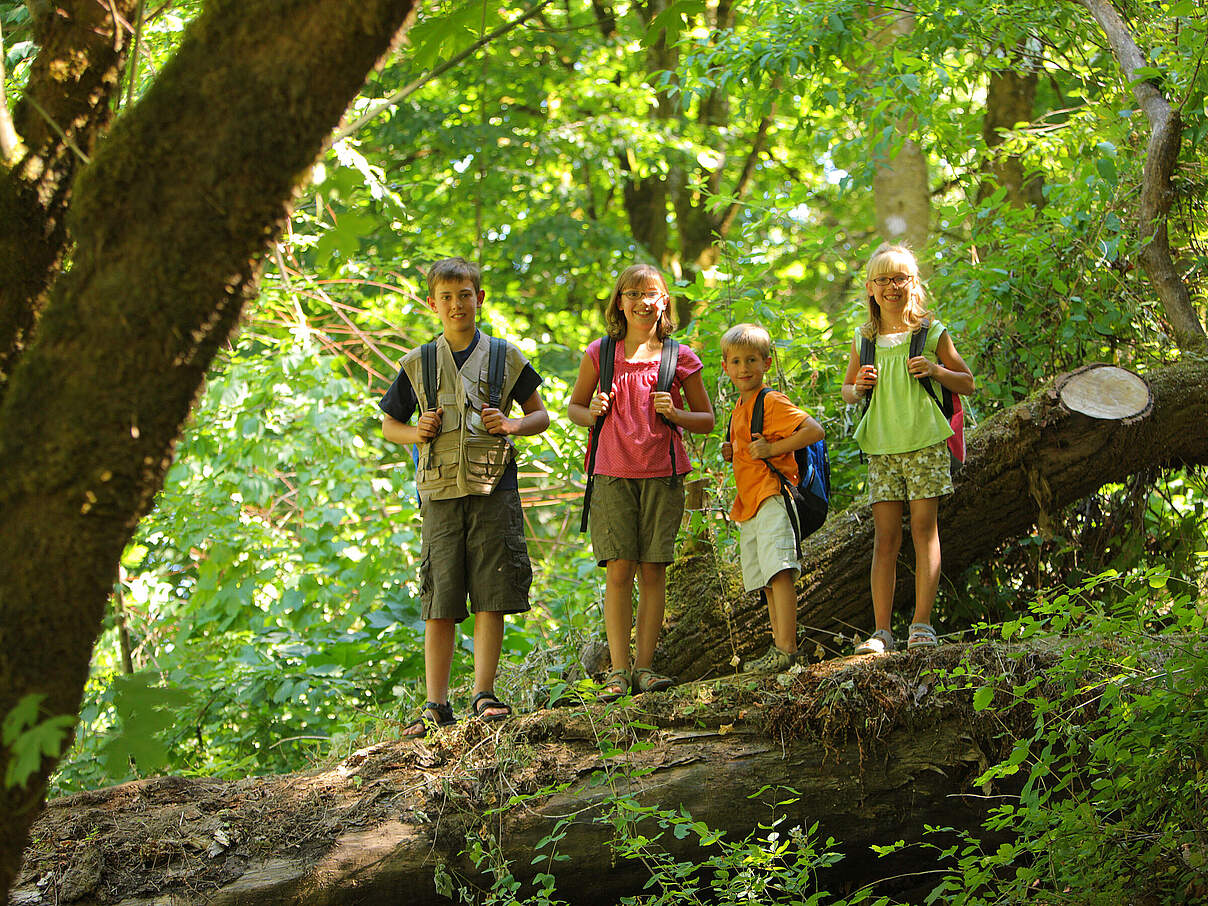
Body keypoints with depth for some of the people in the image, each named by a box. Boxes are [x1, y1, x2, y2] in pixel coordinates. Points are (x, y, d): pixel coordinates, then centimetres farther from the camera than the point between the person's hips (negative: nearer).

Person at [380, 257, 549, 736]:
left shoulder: (506, 358, 8)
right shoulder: (416, 365, 9)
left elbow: (541, 415, 14)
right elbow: (389, 424, 18)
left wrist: (511, 425, -7)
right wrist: (415, 433, -4)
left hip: (494, 487, 0)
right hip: (440, 492, 1)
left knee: (491, 597, -4)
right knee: (440, 602, -1)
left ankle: (484, 694, 1)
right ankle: (436, 705, 2)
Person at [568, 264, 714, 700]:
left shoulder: (679, 359, 4)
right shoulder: (600, 354, 6)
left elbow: (707, 420, 10)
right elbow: (574, 407, 17)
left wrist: (675, 413, -10)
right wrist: (593, 413, -6)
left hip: (662, 475, 0)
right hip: (614, 474, 0)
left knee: (653, 569, -1)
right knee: (619, 570, -6)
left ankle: (643, 665, 5)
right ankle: (617, 671, -4)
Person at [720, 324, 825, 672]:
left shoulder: (771, 402, -8)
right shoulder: (740, 408, 20)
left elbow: (814, 431, -17)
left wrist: (772, 449, -18)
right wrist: (732, 452, 12)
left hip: (773, 499, -10)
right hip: (749, 505, 10)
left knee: (779, 571, -19)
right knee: (765, 580, 10)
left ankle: (786, 648, -26)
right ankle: (779, 647, 14)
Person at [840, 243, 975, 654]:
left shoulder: (931, 333, 3)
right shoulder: (864, 340, 11)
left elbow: (967, 383, 9)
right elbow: (846, 389, 23)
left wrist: (935, 369, -10)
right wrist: (858, 389, -1)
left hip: (924, 443, -2)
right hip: (881, 448, 2)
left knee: (923, 529, -4)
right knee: (885, 538, 0)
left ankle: (922, 624, -2)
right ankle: (882, 631, -1)